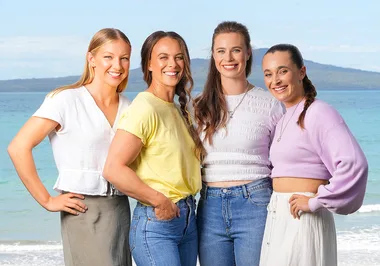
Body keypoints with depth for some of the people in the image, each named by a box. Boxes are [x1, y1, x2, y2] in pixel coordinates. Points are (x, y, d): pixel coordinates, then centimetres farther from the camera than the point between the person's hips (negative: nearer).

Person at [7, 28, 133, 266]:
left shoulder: (128, 108, 8)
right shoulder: (67, 101, -8)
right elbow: (18, 148, -13)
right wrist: (47, 201, -12)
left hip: (121, 209, 6)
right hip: (84, 211, -5)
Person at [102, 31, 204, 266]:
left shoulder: (179, 111, 13)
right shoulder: (144, 108, -13)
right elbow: (114, 169, -22)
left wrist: (187, 205, 8)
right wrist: (159, 201, -17)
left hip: (187, 219, 8)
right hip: (156, 222, -8)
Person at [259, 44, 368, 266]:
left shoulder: (319, 113, -14)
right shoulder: (284, 119, 13)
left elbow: (354, 164, -25)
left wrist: (315, 202, -17)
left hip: (302, 220, -8)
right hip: (278, 219, 8)